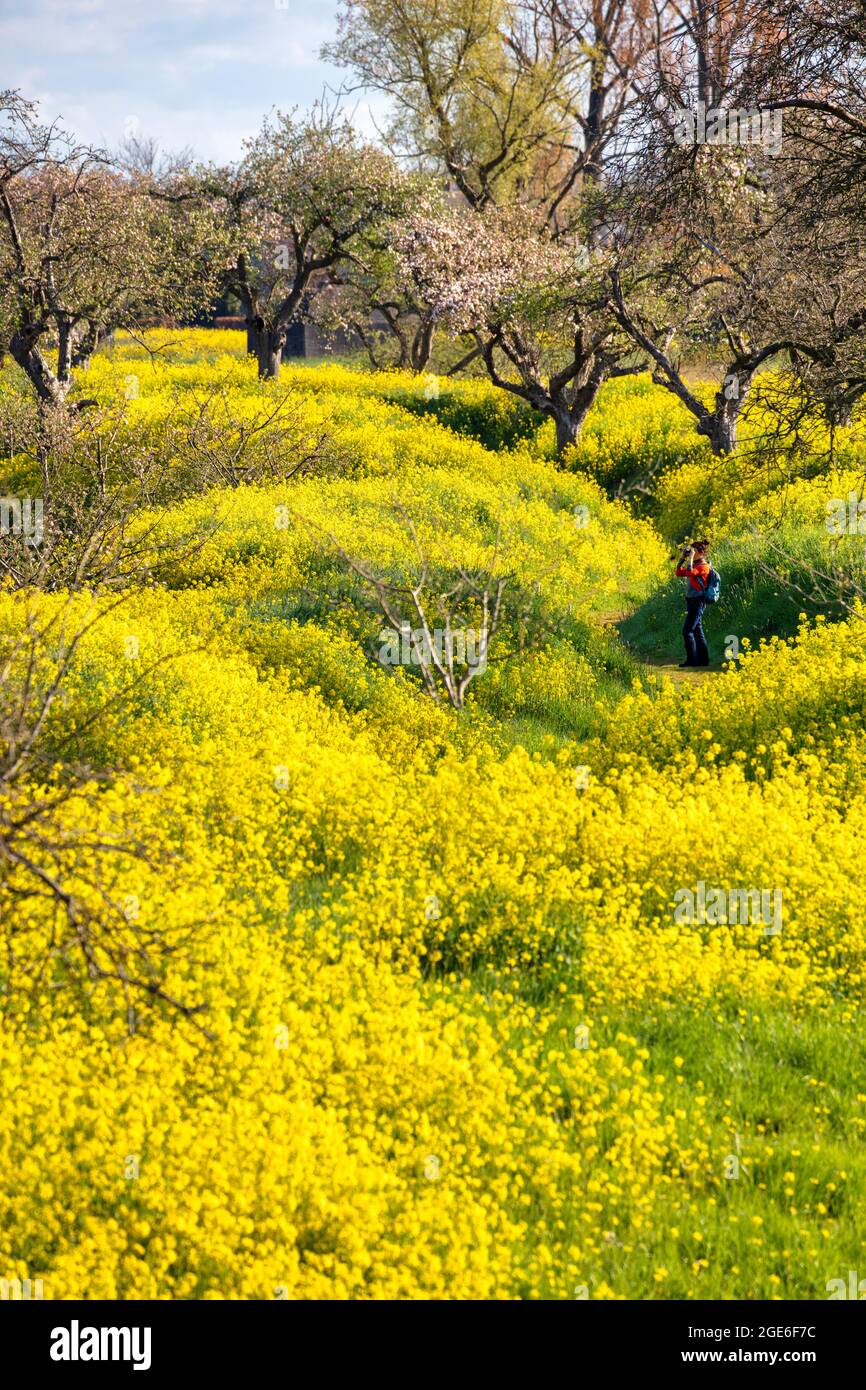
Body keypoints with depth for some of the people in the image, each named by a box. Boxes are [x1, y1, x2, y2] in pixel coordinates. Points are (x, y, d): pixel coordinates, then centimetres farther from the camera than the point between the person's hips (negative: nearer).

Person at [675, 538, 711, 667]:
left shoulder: (703, 566, -12)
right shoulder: (694, 565, 14)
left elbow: (690, 572, -28)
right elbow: (679, 573, 17)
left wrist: (691, 557, -18)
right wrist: (682, 557, 10)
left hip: (697, 602, -10)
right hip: (691, 601, 10)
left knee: (687, 631, -11)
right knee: (698, 631, 11)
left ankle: (692, 660, -8)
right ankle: (703, 660, 14)